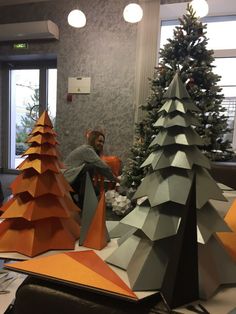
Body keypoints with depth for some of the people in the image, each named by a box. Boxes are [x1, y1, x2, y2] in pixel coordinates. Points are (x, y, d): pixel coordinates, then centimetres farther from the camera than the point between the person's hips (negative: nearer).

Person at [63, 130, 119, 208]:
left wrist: (113, 178, 0)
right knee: (90, 167, -28)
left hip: (73, 180, 10)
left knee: (96, 192, 2)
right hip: (67, 179, -10)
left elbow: (100, 168, 9)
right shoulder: (87, 149, -14)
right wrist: (115, 178, -10)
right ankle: (82, 203, -22)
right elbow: (102, 166, -20)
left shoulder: (90, 150, 14)